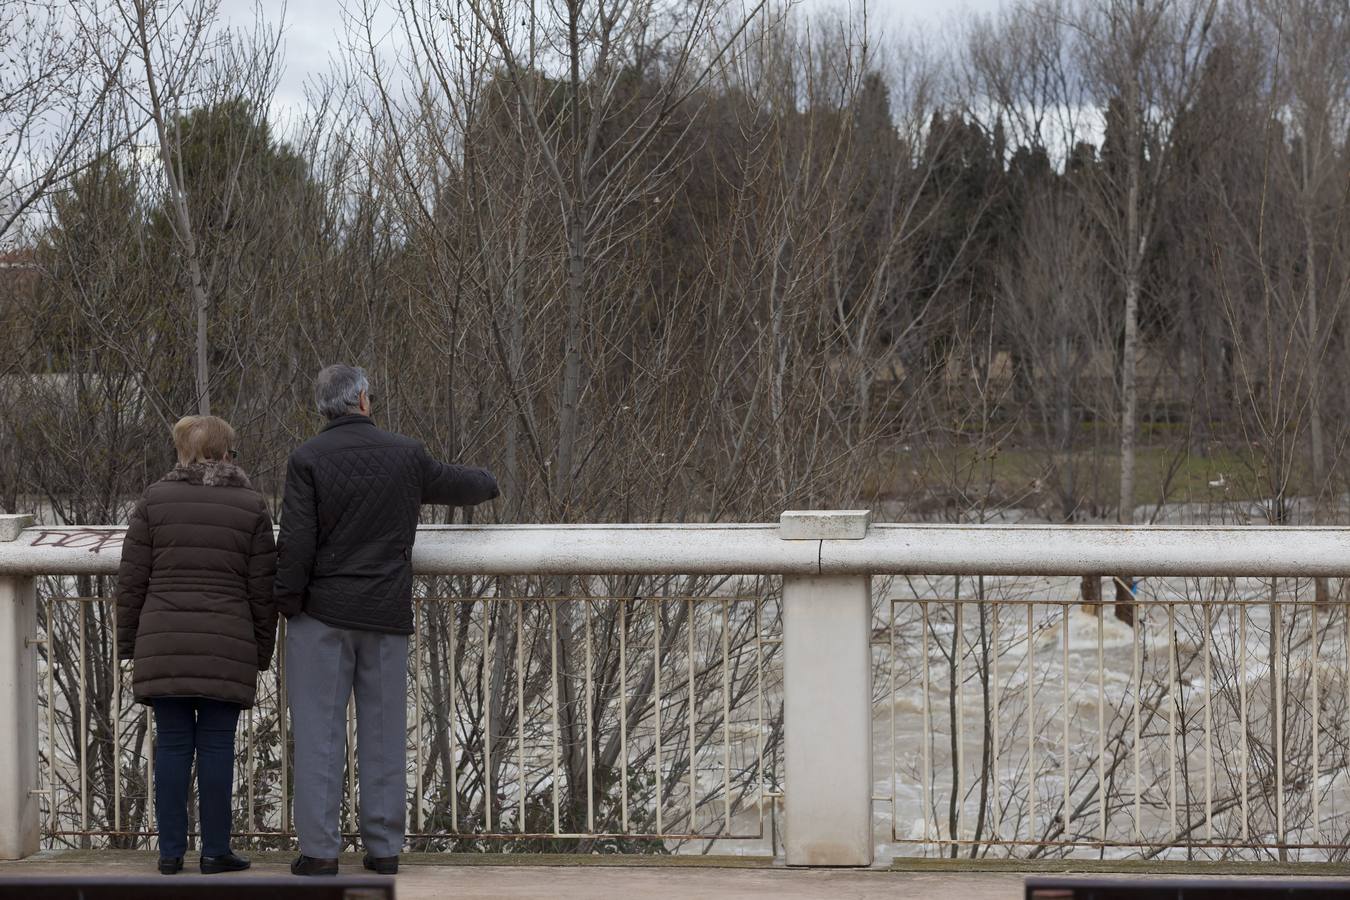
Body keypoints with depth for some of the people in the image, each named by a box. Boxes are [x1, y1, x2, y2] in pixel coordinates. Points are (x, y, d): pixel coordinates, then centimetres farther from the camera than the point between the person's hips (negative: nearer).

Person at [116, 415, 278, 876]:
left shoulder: (155, 499, 2)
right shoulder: (250, 506, 2)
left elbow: (132, 579, 2)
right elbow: (262, 590, 1)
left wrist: (129, 643, 11)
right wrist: (262, 651, 11)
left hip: (164, 645, 1)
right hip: (226, 648, -1)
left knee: (172, 744, 5)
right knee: (216, 746, 4)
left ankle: (171, 851, 7)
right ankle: (215, 850, 5)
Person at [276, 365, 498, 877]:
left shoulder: (308, 459, -5)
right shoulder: (405, 455, 5)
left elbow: (296, 542, -12)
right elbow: (454, 484, 23)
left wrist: (288, 604, -1)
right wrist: (487, 484, 45)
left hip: (322, 613, -2)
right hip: (386, 615, 3)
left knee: (318, 731, -1)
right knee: (383, 732, 7)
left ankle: (319, 850, -4)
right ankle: (384, 848, 8)